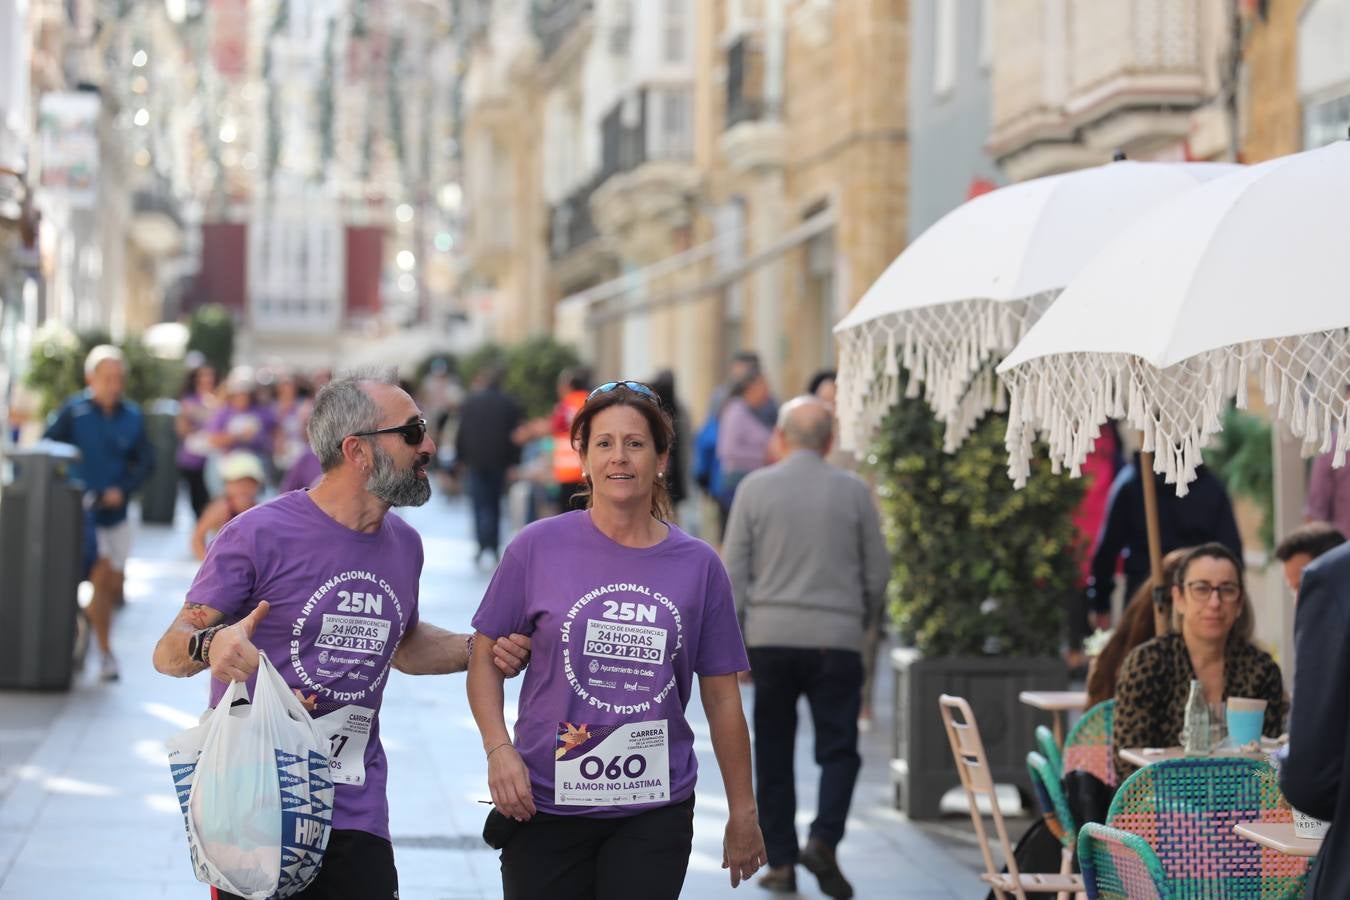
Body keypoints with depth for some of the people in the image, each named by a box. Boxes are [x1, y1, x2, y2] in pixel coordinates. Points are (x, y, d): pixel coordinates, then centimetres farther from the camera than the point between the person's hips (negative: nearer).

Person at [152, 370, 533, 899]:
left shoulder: (404, 546, 11)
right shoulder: (262, 534, -10)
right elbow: (169, 652, -9)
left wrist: (479, 651, 10)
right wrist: (211, 646, -33)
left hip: (357, 814, 5)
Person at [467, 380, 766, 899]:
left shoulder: (698, 565, 2)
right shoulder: (538, 548, -2)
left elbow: (721, 697, 7)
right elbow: (485, 657, 4)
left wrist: (742, 812, 10)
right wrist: (499, 750, -12)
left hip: (655, 811, 1)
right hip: (546, 804, -1)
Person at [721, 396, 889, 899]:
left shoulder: (754, 488, 1)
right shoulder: (854, 491, 2)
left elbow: (733, 573, 0)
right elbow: (878, 573, 8)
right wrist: (863, 624, 24)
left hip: (770, 638, 1)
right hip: (836, 638, -1)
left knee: (773, 755, 9)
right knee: (839, 749, 5)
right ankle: (823, 839, -15)